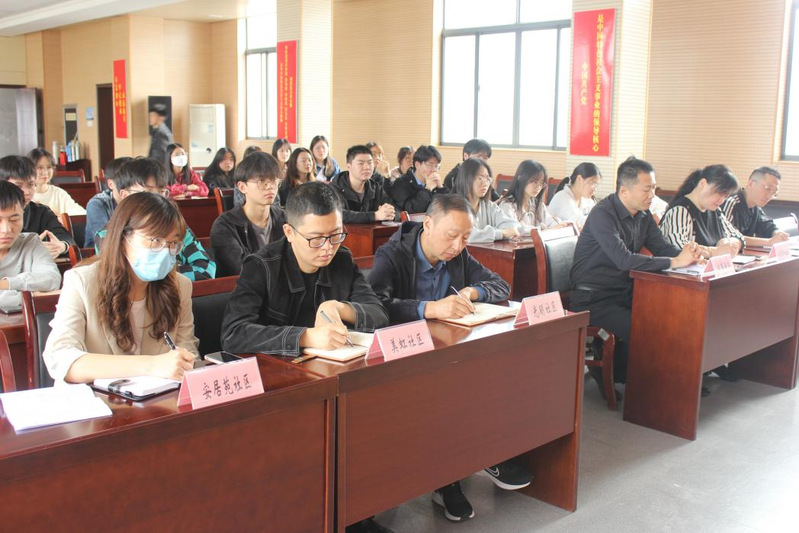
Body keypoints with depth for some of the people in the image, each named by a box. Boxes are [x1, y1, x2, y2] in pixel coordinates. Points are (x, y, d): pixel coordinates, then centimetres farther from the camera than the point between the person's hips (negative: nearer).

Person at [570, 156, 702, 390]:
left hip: (624, 293, 9)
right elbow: (624, 260, -30)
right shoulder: (603, 215, -19)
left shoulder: (643, 215, 8)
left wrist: (686, 254, -14)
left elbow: (662, 247, 9)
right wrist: (674, 262, -29)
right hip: (594, 298, -9)